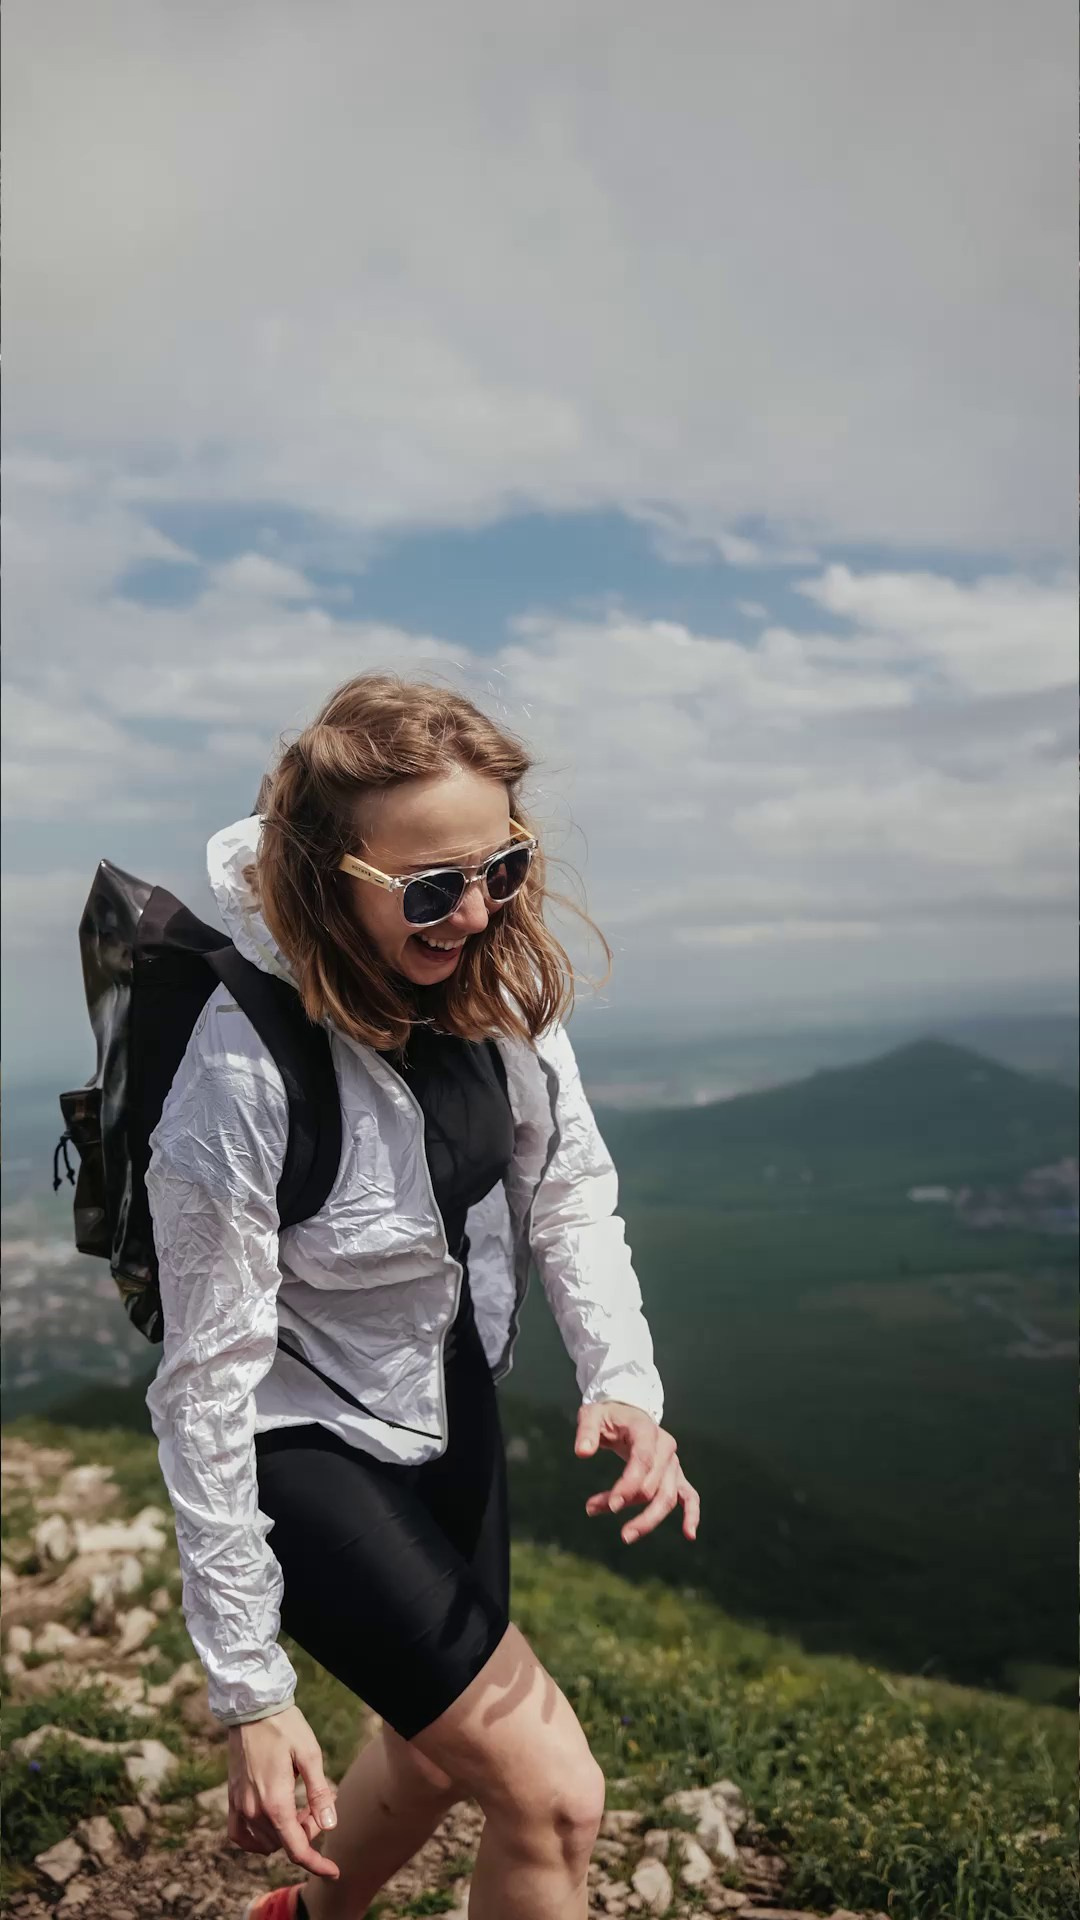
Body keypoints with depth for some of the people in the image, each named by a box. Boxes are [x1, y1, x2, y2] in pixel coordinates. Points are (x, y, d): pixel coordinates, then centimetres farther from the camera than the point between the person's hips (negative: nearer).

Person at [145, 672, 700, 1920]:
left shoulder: (498, 981, -15)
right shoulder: (241, 1078, -33)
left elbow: (569, 1188, -4)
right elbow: (210, 1387, -25)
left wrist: (624, 1378, -22)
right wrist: (250, 1695, -19)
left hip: (454, 1407, 7)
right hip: (304, 1444, -7)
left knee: (442, 1745, 26)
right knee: (555, 1798, -7)